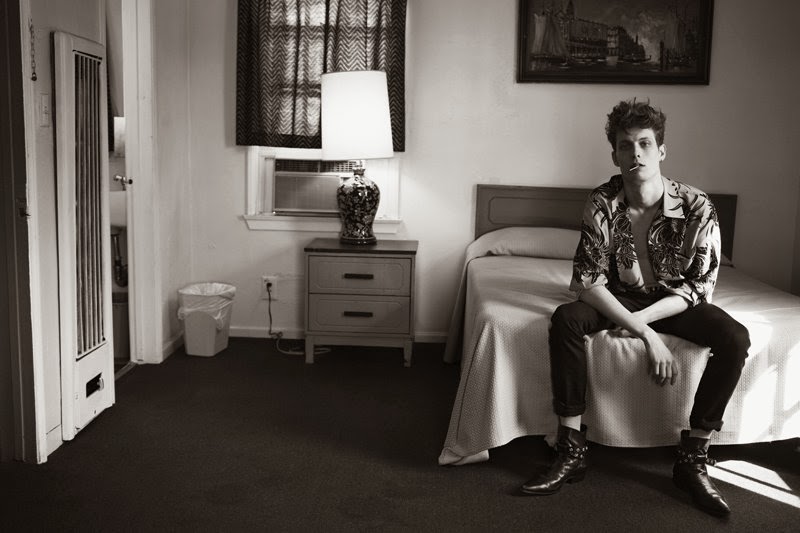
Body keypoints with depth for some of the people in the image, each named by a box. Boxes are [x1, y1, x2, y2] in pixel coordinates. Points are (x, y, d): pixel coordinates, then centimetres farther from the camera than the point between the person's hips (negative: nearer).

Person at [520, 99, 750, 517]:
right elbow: (588, 283, -20)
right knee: (565, 320, -28)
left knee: (734, 338, -27)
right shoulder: (602, 204, -18)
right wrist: (647, 336, -28)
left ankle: (692, 457, -16)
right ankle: (571, 449, -23)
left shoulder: (696, 207, -18)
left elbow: (699, 287, -14)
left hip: (674, 301, 0)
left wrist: (640, 320, -26)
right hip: (619, 299, 0)